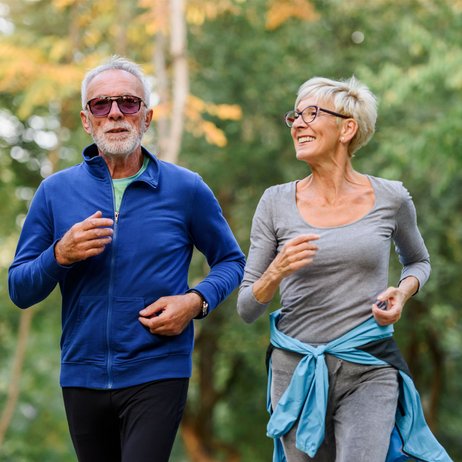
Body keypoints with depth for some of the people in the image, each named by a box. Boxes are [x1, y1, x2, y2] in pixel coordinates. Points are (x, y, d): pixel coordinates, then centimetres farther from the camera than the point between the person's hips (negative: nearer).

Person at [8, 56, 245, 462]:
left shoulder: (186, 189, 1)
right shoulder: (56, 192, 5)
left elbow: (231, 261, 10)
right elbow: (19, 290, 5)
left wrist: (197, 301, -9)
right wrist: (61, 256, -14)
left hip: (156, 376, -3)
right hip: (83, 377, 3)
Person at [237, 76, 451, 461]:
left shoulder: (391, 199, 1)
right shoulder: (277, 203, 1)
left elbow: (418, 262, 22)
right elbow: (247, 310, 3)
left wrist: (402, 293, -1)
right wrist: (276, 272, -18)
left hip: (369, 370, -1)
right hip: (296, 369, 1)